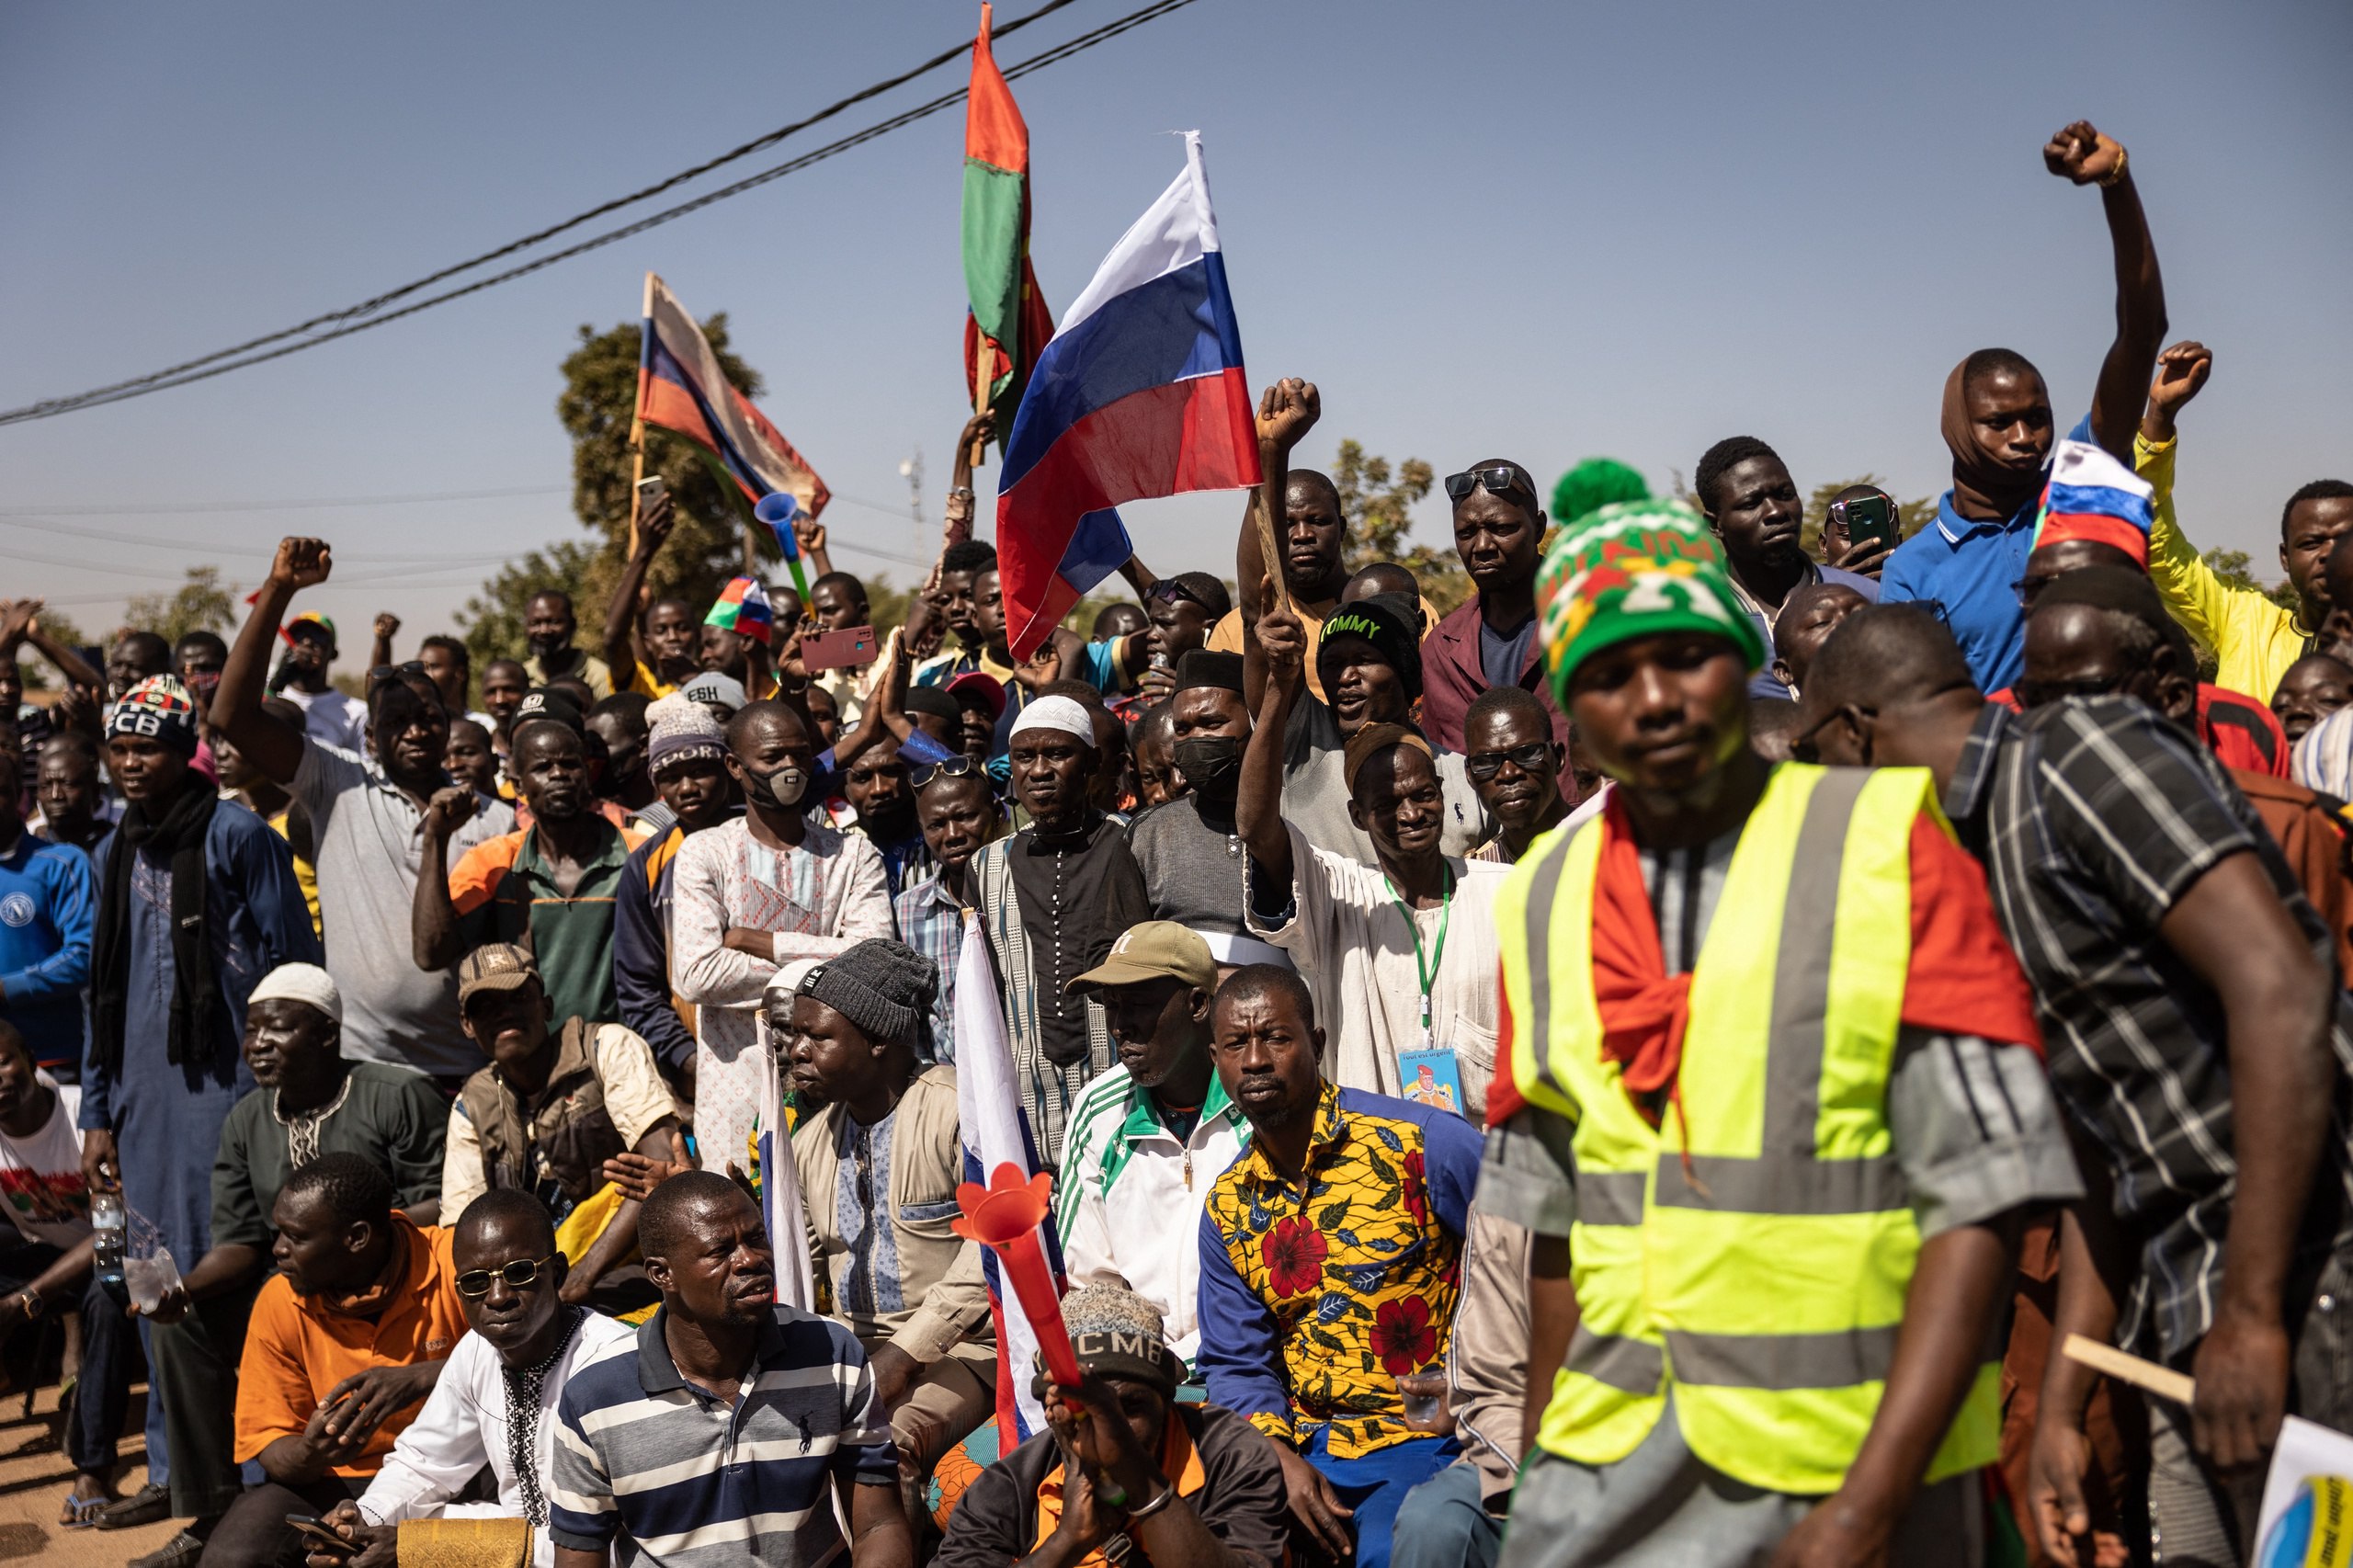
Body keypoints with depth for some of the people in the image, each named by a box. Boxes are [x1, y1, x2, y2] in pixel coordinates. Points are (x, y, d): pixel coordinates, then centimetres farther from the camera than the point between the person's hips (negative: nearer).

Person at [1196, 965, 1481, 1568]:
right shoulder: (1227, 1208, 8)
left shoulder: (1421, 1143, -9)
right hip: (1306, 1446, 5)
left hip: (1433, 1438, -5)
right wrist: (1280, 1456, -9)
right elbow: (1236, 1364, 11)